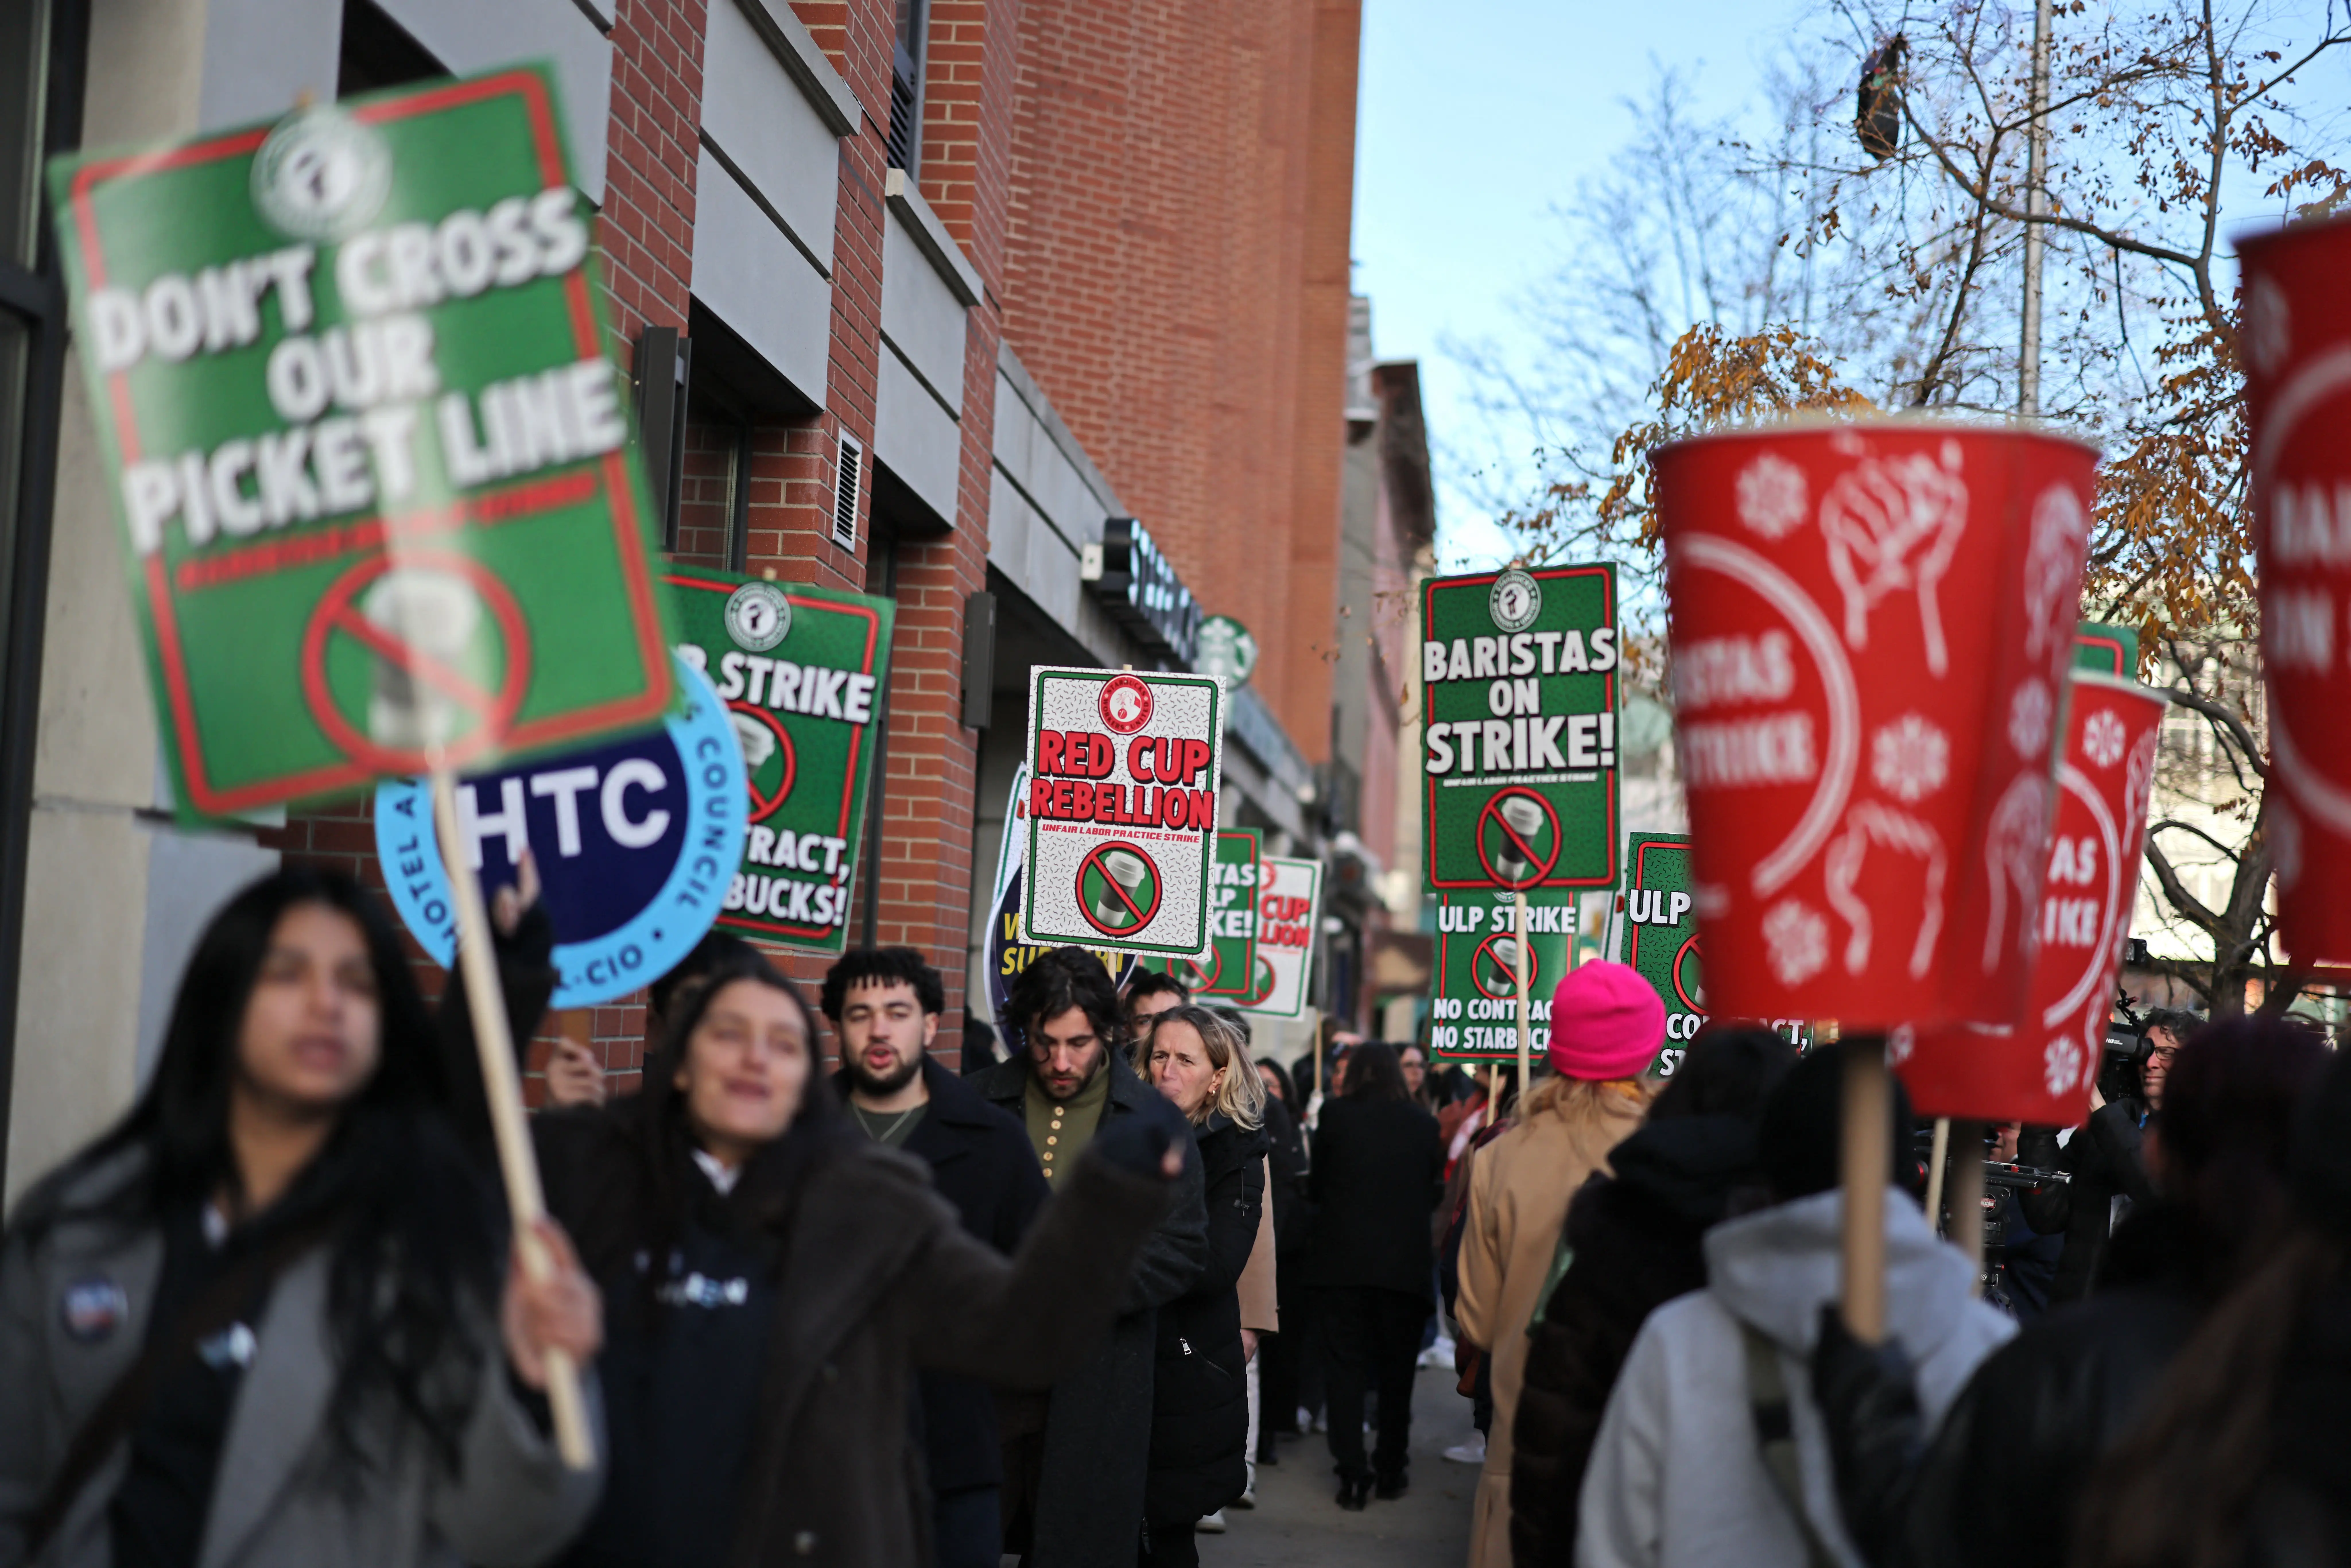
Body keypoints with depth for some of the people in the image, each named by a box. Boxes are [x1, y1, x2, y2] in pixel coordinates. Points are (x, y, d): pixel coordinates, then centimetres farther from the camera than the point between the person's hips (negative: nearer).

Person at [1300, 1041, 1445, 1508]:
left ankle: (1352, 1474, -4)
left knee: (1347, 1366, 4)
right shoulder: (1423, 1124, -1)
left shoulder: (1335, 1115, -4)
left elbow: (1317, 1185, 4)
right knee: (1397, 1371, 14)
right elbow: (1435, 1193, 8)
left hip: (1342, 1259, -1)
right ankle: (1390, 1469, 22)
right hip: (1406, 1264, 1)